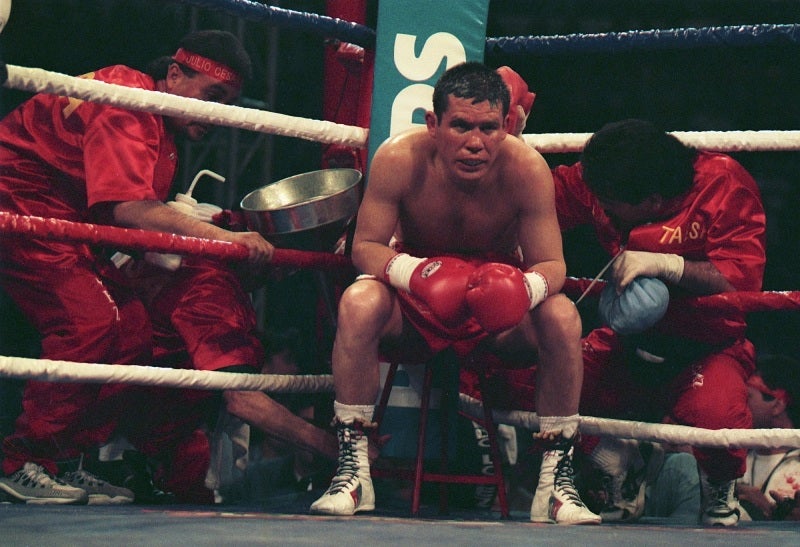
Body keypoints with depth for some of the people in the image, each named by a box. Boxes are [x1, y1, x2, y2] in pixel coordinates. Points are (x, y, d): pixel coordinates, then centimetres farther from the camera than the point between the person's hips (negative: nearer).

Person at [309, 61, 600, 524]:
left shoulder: (527, 169, -21)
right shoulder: (399, 159, -22)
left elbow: (552, 265, -16)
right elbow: (366, 247, -16)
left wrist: (525, 289, -41)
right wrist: (414, 273, -39)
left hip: (498, 314, 1)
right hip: (413, 306, -1)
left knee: (563, 318, -29)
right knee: (358, 304, -33)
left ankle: (557, 478, -17)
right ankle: (353, 468, -21)